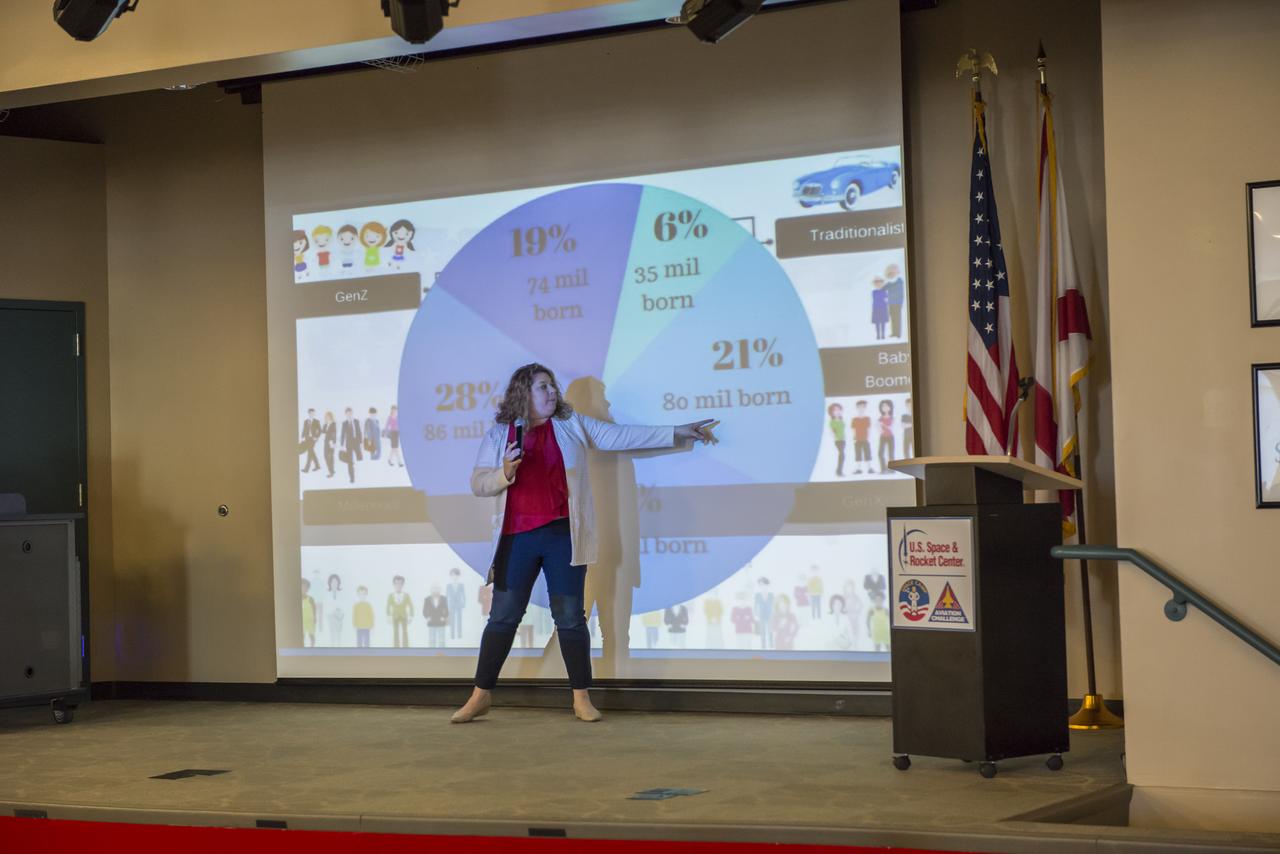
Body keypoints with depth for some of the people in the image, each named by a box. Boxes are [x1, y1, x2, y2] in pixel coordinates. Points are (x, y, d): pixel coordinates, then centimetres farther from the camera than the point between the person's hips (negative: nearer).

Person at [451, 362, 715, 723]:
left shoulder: (572, 424, 8)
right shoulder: (499, 434, 6)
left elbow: (622, 436, 9)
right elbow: (478, 483, 4)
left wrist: (676, 433, 7)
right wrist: (505, 473, -16)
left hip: (562, 535, 0)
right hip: (517, 538, 0)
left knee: (570, 618, 2)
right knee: (503, 617, 2)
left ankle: (581, 698, 9)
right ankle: (480, 696, 10)